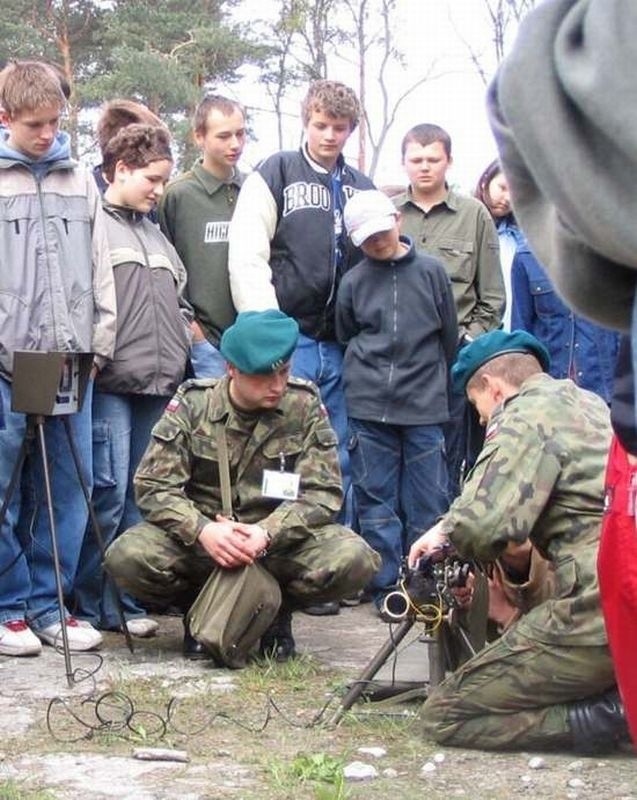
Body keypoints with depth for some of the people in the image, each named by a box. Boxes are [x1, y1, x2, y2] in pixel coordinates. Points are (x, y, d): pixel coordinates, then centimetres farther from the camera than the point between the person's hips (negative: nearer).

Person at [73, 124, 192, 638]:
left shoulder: (155, 236, 23)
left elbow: (179, 302, 29)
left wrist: (184, 345, 15)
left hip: (158, 385, 7)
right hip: (111, 384, -7)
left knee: (141, 497, 7)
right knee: (108, 494, -10)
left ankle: (123, 601, 13)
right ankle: (88, 604, -1)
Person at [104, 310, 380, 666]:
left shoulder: (305, 406, -4)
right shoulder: (192, 404, -5)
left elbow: (323, 492, -9)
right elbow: (153, 486, -10)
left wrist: (266, 534, -27)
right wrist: (203, 530, -29)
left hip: (279, 540, 0)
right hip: (200, 539, 0)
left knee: (354, 559, -29)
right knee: (127, 557, -29)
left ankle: (278, 611, 2)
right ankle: (200, 611, 3)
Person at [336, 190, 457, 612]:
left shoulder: (431, 272, 2)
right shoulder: (354, 281, 5)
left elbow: (450, 338, 10)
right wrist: (367, 375, 12)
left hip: (425, 407, -1)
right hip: (369, 407, 1)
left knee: (427, 502, 2)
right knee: (376, 500, 3)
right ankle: (387, 585, 11)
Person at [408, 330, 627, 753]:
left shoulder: (527, 414, -5)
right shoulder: (591, 404, 23)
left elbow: (485, 524, -19)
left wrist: (447, 533, 2)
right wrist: (524, 555, 21)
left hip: (602, 610, -9)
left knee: (445, 716, 0)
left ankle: (611, 713, -11)